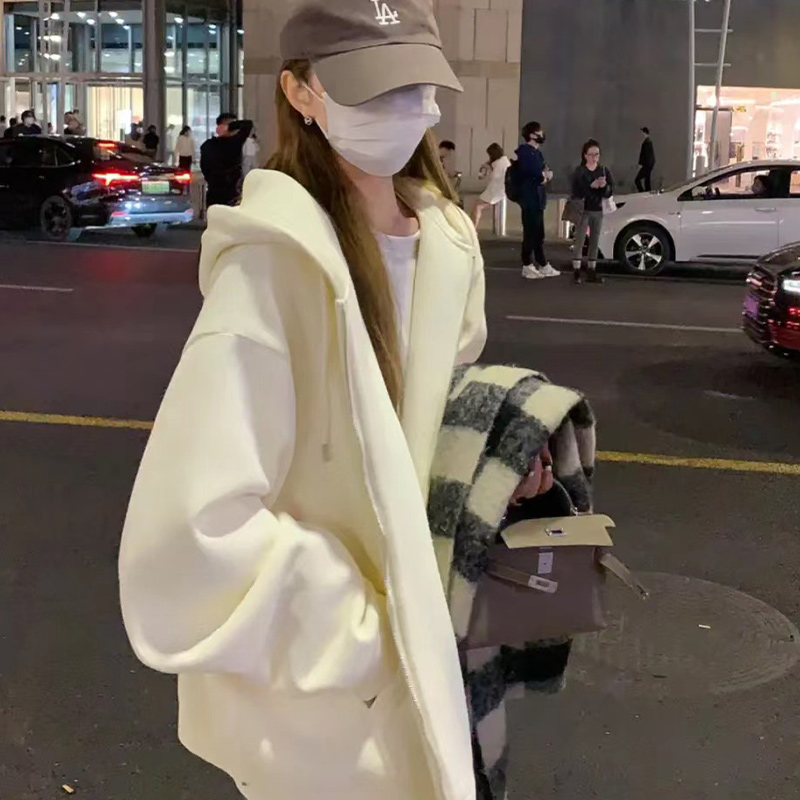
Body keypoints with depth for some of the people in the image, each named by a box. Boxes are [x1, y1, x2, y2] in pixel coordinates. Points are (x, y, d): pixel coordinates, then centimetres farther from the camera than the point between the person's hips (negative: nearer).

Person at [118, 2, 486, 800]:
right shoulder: (278, 265, -26)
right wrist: (367, 629, -23)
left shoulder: (446, 239, -3)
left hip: (418, 636, 7)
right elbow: (191, 538, -33)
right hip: (309, 685, -7)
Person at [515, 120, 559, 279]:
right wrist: (543, 178, -6)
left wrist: (548, 174, -4)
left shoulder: (536, 152, 19)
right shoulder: (526, 151, -11)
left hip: (537, 199, 10)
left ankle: (543, 266, 18)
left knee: (538, 234, 13)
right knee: (531, 233, -7)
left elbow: (543, 171, 18)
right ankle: (528, 267, -3)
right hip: (530, 199, -10)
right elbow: (531, 171, -23)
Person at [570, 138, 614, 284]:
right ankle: (576, 272, -5)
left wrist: (604, 186, -19)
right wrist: (592, 186, -27)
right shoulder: (580, 171, -7)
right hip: (583, 210, -5)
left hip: (598, 210, 5)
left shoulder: (604, 171, 6)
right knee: (580, 241, -7)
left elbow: (610, 190, 2)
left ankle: (592, 273, 12)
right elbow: (576, 191, -16)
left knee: (595, 242, 7)